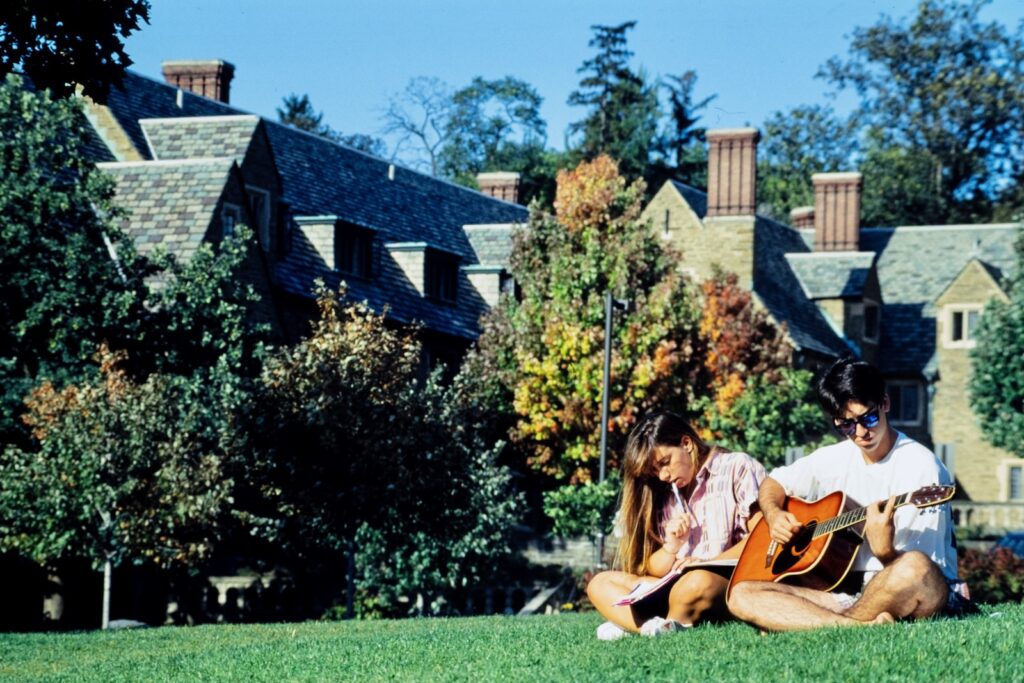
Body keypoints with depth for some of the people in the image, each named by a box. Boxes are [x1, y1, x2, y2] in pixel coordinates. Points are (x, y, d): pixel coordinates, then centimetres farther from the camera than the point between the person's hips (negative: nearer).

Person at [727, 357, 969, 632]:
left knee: (915, 568, -42)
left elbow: (917, 568, -14)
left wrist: (885, 552, -36)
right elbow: (774, 483, 27)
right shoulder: (834, 459, 10)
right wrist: (774, 514, 4)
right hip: (850, 591, 6)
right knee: (742, 595, -14)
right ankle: (866, 626, -31)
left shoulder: (920, 466, -9)